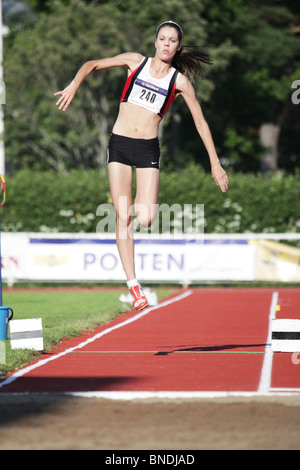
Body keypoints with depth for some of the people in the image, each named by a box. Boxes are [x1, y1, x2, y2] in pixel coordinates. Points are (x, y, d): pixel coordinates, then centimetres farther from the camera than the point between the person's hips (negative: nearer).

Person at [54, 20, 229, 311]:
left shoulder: (180, 81, 4)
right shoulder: (136, 61, 6)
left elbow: (201, 123, 7)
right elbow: (92, 65, 12)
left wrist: (215, 164, 5)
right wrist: (74, 85, -8)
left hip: (148, 149, 0)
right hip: (119, 145, 0)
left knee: (145, 220, -13)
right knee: (123, 217, -7)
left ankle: (142, 203, 25)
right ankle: (133, 286, -4)